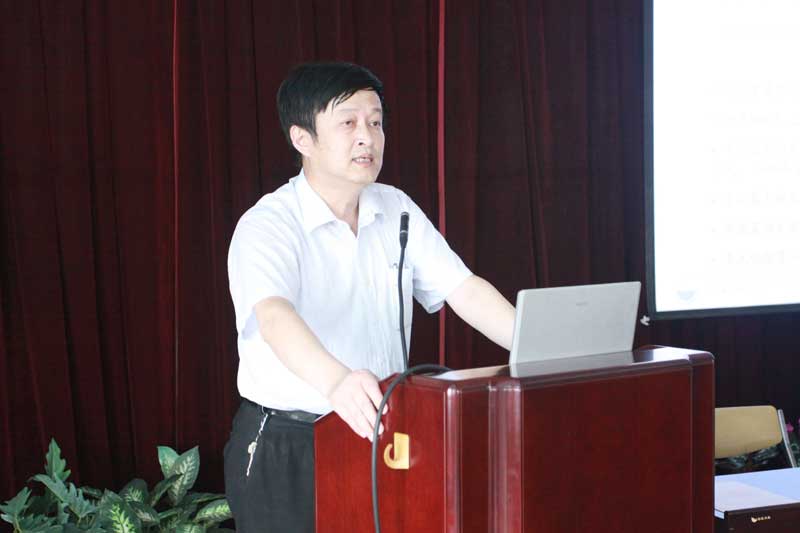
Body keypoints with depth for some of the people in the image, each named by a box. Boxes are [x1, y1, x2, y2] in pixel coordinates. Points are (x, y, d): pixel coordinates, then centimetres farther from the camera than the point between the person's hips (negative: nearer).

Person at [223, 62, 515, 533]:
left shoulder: (396, 211, 6)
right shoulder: (267, 226, -16)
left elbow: (463, 289, 0)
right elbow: (275, 316, -34)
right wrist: (335, 380, -54)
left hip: (377, 436, 6)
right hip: (284, 451, -5)